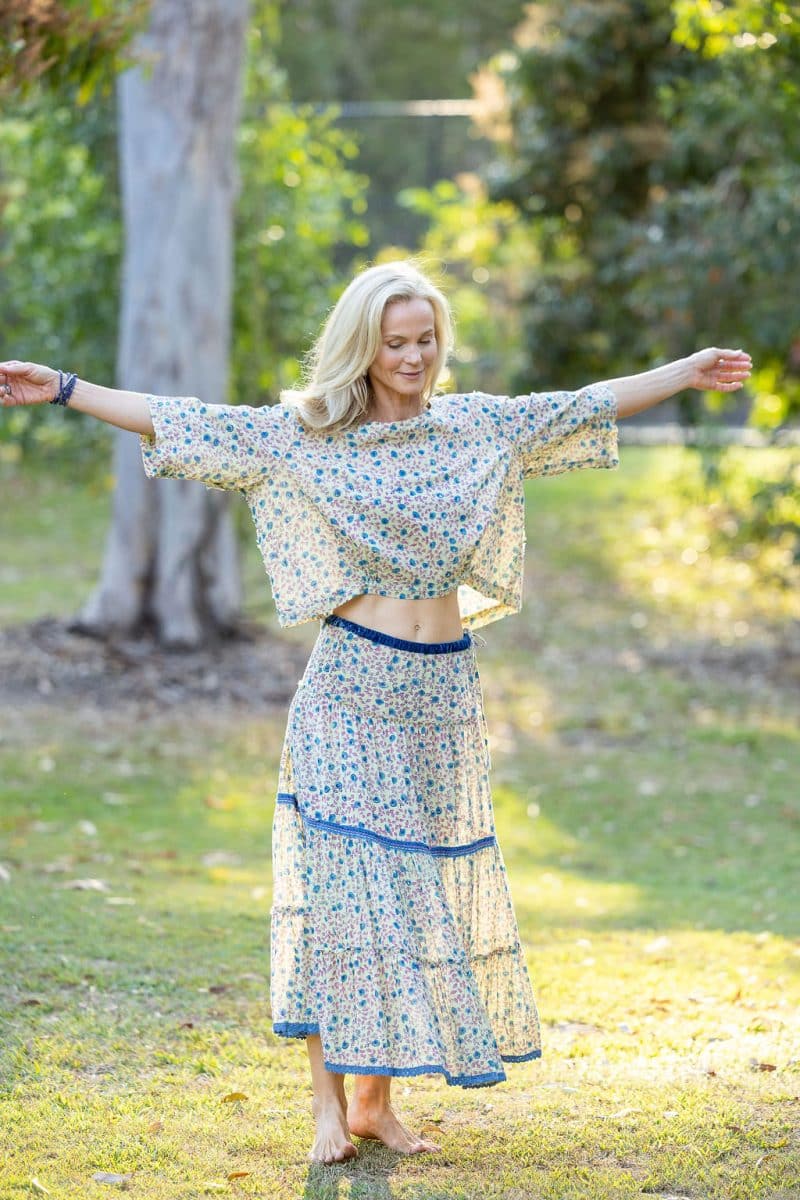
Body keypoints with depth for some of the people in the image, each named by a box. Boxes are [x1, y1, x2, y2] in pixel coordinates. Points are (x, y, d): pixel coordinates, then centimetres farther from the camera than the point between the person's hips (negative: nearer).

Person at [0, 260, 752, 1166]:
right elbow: (178, 421, -2)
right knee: (344, 881, -8)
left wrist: (687, 372, 14)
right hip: (351, 688, -3)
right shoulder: (303, 434, 0)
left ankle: (376, 1099, 15)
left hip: (444, 692, 3)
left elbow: (590, 406, 14)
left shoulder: (475, 427, 7)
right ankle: (328, 1104, -2)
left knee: (424, 886, 6)